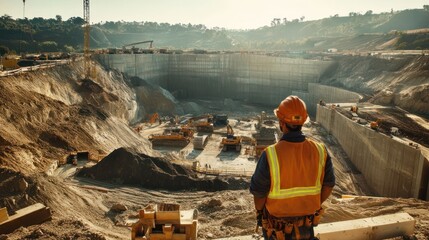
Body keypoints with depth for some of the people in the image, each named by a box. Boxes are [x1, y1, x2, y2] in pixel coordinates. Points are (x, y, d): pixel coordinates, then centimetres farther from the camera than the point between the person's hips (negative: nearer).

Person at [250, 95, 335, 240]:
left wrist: (260, 213, 2)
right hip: (306, 223, 3)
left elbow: (259, 193, -19)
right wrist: (314, 206, 12)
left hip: (277, 224, -2)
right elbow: (328, 185, -4)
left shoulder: (270, 155, -30)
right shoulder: (319, 151, -18)